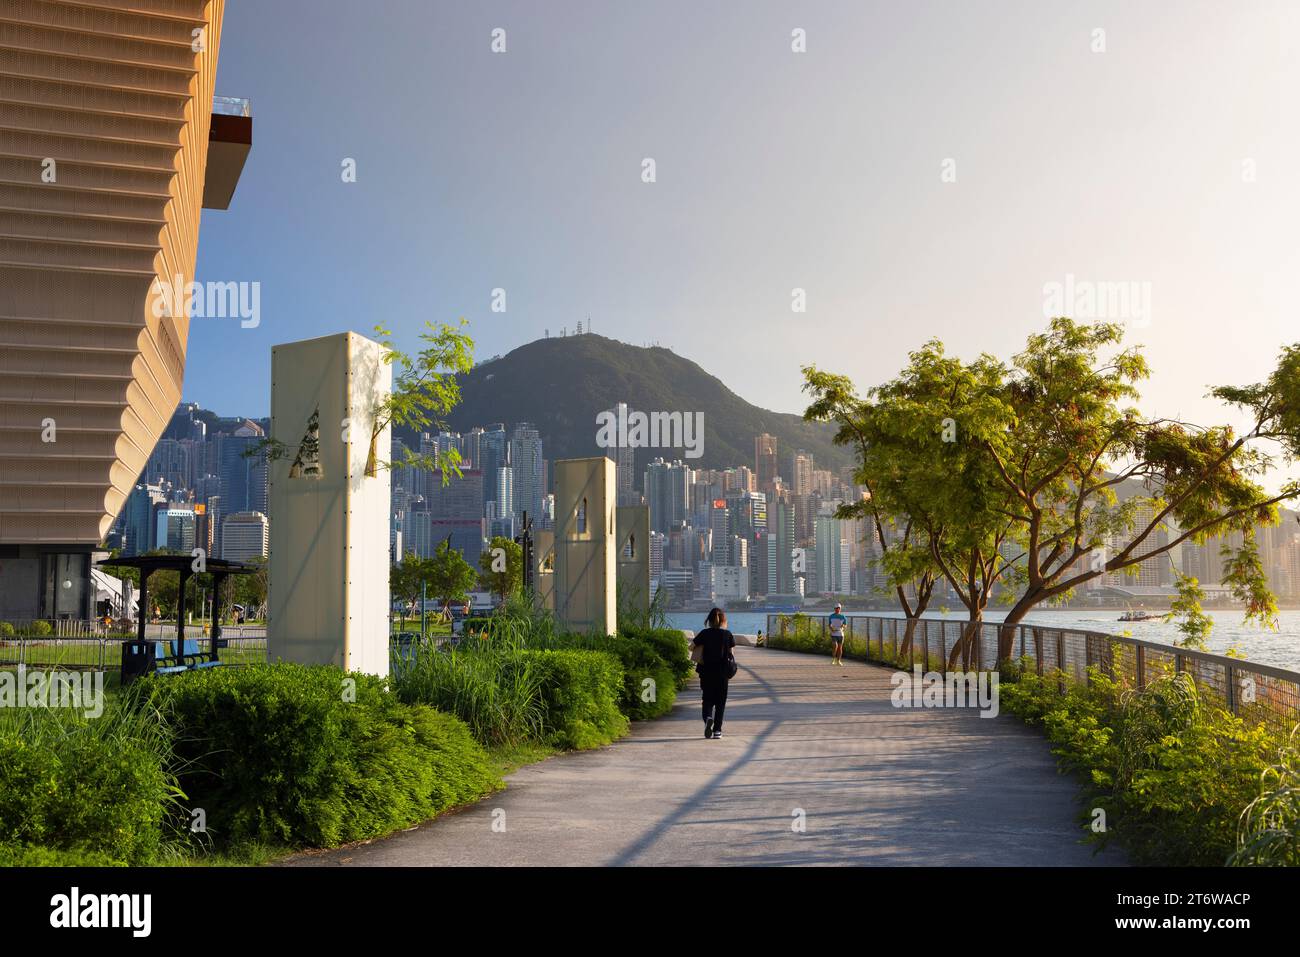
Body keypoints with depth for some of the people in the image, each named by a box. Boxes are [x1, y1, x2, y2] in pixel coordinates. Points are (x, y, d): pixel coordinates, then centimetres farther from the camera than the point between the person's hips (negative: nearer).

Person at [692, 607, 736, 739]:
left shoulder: (705, 634, -4)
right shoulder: (728, 634, -3)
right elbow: (730, 653, 0)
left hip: (707, 671, 0)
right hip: (722, 672, 0)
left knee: (708, 699, 10)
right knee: (720, 702, 9)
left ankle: (708, 718, -19)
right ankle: (717, 730, 5)